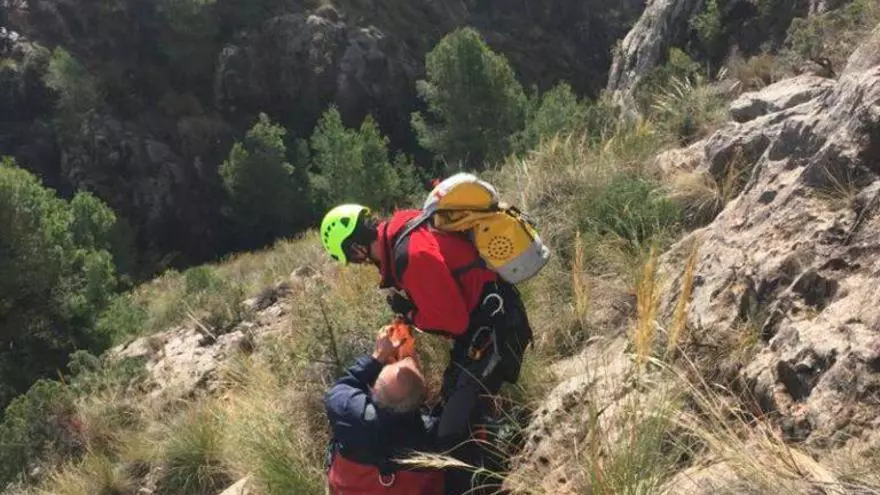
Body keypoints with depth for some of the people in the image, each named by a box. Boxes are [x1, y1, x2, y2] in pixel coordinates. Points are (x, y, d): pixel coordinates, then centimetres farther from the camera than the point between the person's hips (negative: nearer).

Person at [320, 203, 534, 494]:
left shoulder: (411, 255, -27)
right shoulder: (401, 229, 3)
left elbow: (453, 320, -21)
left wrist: (409, 313, -6)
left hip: (492, 330, -10)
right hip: (484, 320, 10)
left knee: (453, 434, -17)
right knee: (448, 414, 23)